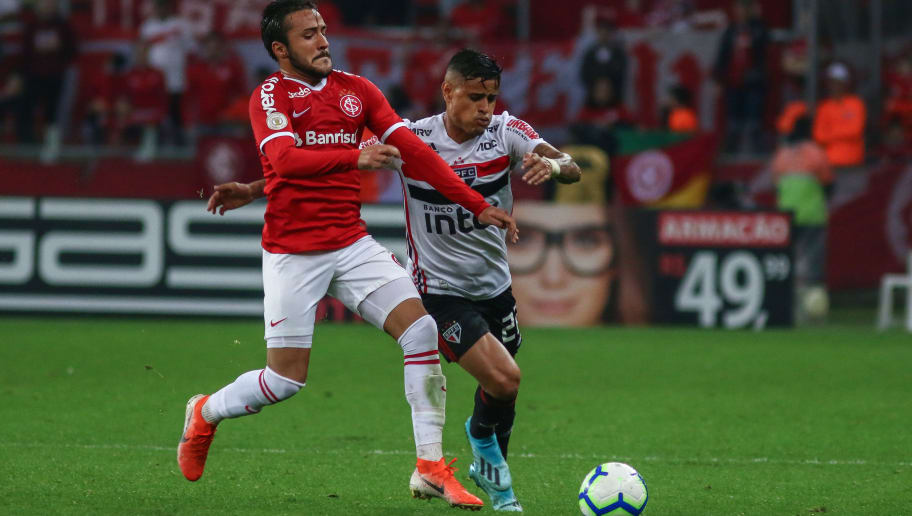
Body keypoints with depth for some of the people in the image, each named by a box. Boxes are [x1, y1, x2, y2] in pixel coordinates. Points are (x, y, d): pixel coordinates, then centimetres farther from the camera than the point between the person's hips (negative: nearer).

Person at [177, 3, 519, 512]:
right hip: (293, 253, -5)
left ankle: (431, 468, -9)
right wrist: (356, 156, -41)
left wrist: (477, 205, -2)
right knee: (286, 379, -4)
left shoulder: (356, 89, 8)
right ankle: (206, 413, 28)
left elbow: (413, 150, 4)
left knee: (421, 330, -13)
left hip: (352, 242, 5)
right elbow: (286, 159, -26)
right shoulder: (270, 96, -7)